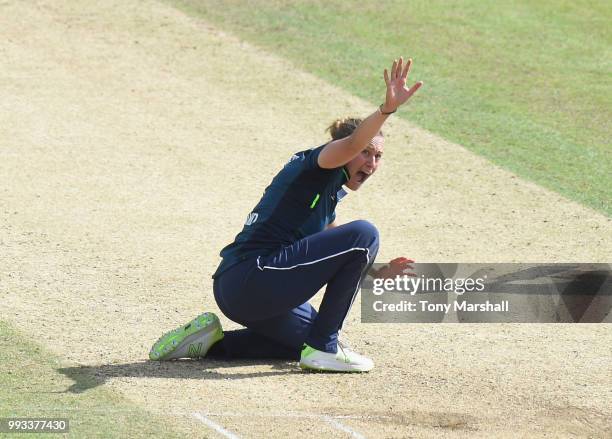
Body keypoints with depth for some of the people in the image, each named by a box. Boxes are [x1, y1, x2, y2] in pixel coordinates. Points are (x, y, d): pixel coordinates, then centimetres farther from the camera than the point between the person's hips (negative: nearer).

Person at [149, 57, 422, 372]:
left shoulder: (330, 193, 22)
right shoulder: (315, 166, -5)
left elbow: (336, 257, 29)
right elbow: (351, 144, -28)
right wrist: (387, 109, -43)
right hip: (252, 276, -11)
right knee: (363, 233, -15)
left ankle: (212, 343, 19)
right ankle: (323, 347, -10)